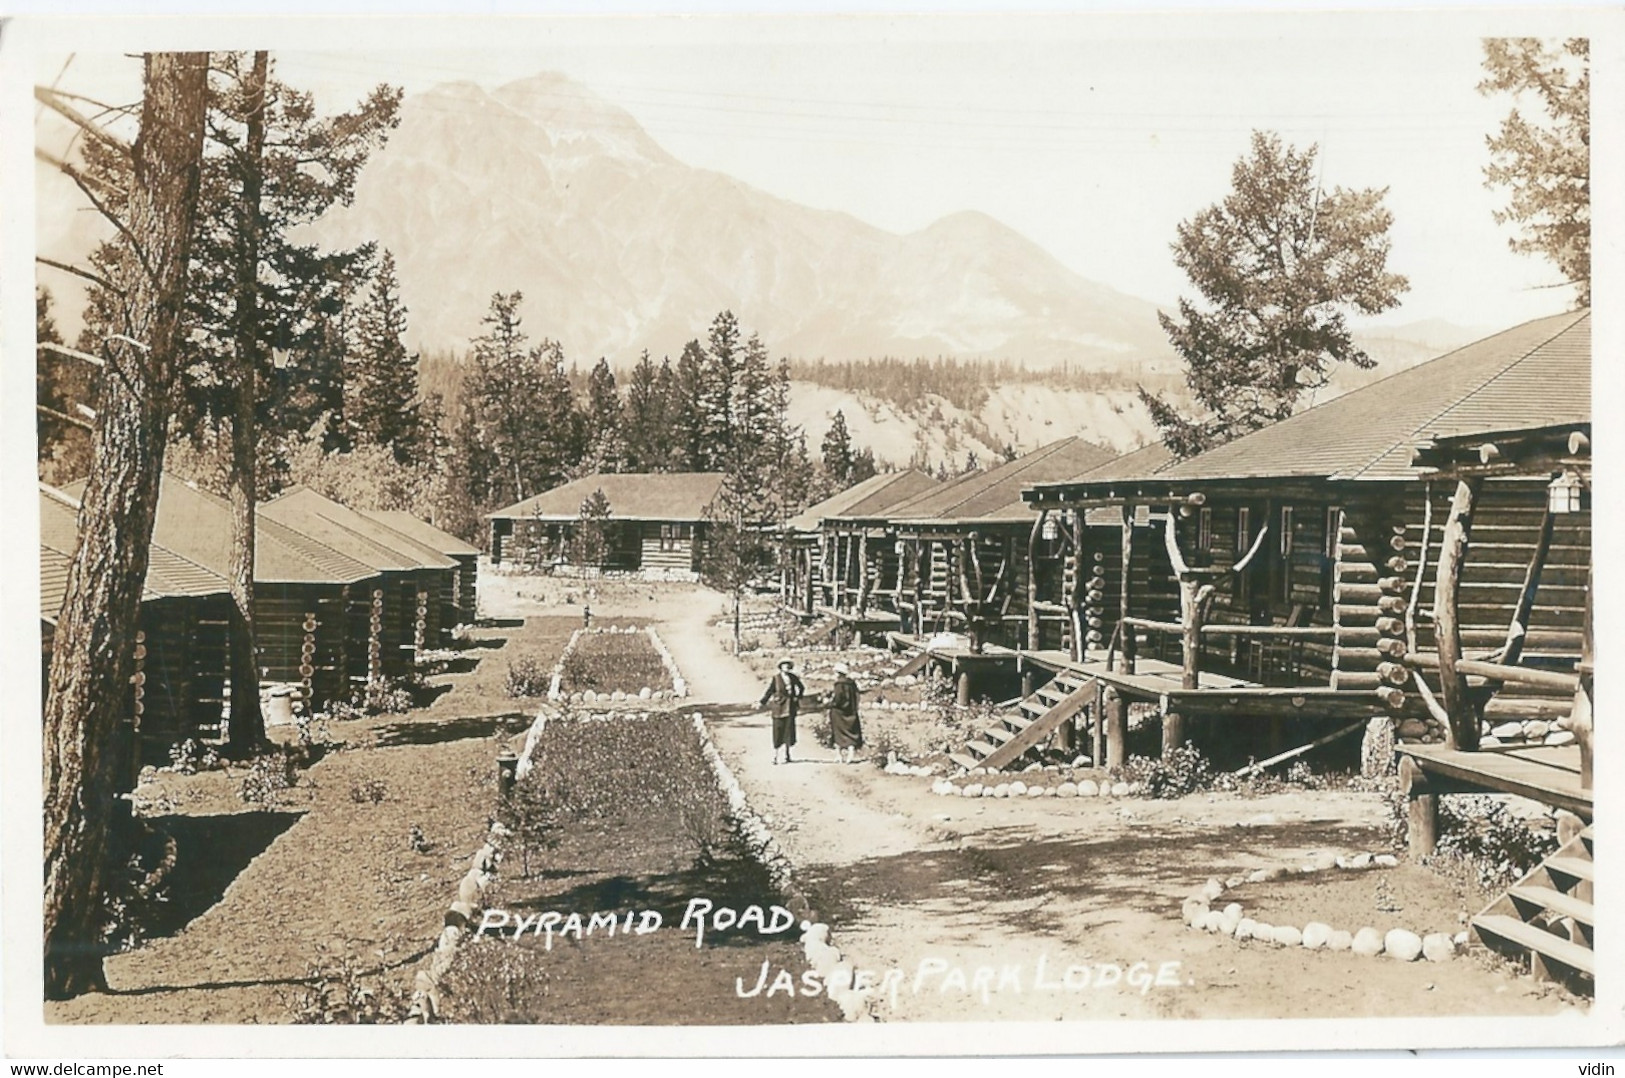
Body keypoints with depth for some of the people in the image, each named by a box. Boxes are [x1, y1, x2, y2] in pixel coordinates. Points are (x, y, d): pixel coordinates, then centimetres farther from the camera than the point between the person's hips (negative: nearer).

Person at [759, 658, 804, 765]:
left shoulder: (793, 677, 6)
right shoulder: (776, 678, -4)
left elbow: (801, 688, 20)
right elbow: (769, 691, -5)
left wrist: (798, 698, 9)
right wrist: (762, 703, -14)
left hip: (790, 708, 3)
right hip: (779, 708, -3)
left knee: (789, 731, 6)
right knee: (778, 731, -4)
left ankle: (786, 755, 17)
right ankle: (775, 755, 4)